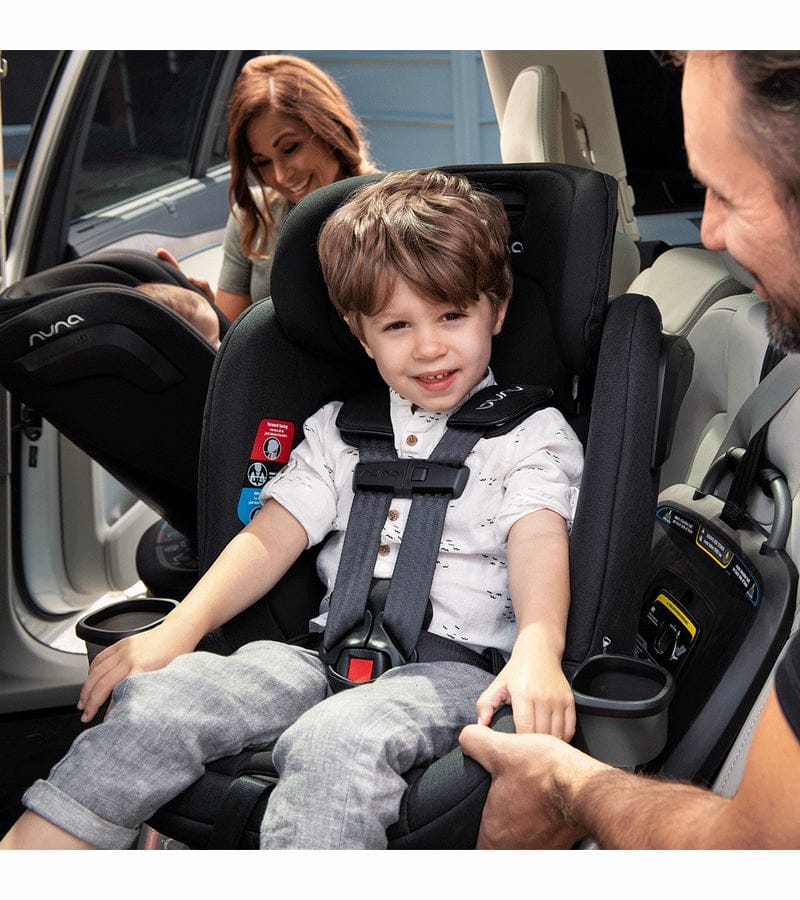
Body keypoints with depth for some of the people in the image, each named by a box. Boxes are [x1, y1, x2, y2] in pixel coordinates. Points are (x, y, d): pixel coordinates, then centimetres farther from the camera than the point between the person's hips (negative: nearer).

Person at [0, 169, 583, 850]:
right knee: (160, 698, -20)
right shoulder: (339, 429, 19)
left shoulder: (534, 434, 6)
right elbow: (273, 535, 12)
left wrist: (538, 652, -31)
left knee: (334, 743, -37)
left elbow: (538, 540, -11)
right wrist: (181, 627, -3)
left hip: (456, 665, -4)